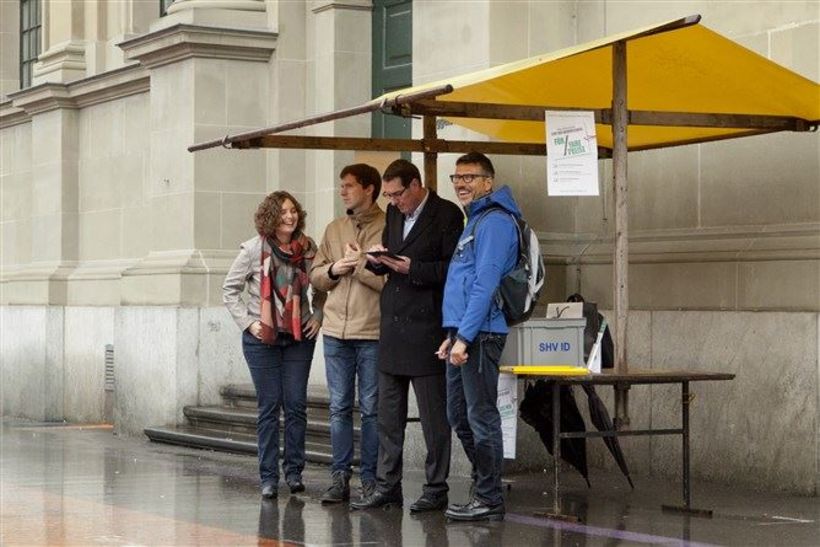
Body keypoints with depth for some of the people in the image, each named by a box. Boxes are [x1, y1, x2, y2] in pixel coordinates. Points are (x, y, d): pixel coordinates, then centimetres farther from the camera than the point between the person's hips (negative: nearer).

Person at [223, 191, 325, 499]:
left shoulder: (307, 248, 1)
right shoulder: (254, 249, -6)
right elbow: (230, 289, 1)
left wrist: (317, 316, 2)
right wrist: (248, 323, -7)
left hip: (299, 336, 2)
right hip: (262, 337, -2)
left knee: (296, 404, 0)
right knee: (269, 406, 1)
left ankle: (294, 471, 10)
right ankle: (269, 477, 6)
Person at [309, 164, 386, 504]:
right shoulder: (334, 230, 14)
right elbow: (315, 275, 16)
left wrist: (361, 265, -15)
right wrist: (333, 270, -3)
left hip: (373, 334, -5)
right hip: (336, 332, 5)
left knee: (371, 409, 2)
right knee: (339, 408, 7)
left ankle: (369, 479, 8)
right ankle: (339, 477, 13)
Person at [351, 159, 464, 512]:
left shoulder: (447, 214, -7)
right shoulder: (394, 213, 15)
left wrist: (411, 268, -19)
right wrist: (378, 259, -2)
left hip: (426, 327, -7)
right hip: (392, 326, 7)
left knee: (433, 414, 0)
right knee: (388, 414, 10)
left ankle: (436, 489, 7)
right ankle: (387, 487, 16)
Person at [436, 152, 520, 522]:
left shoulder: (494, 222, -11)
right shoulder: (475, 221, 21)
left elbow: (485, 284, -18)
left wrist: (465, 336, -21)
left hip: (480, 334, -10)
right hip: (463, 333, 10)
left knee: (481, 417, -7)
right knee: (459, 417, 14)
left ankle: (489, 500, -3)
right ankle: (483, 489, 22)